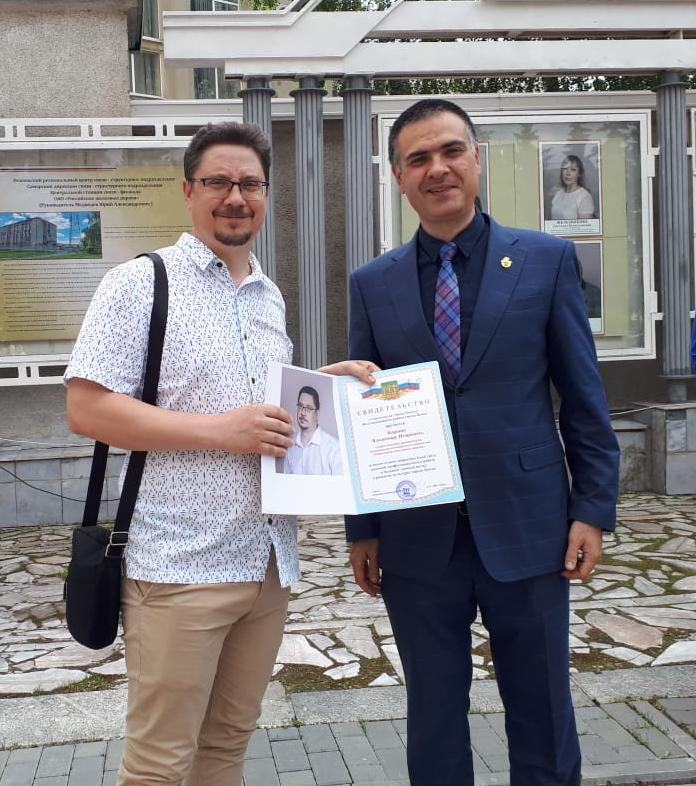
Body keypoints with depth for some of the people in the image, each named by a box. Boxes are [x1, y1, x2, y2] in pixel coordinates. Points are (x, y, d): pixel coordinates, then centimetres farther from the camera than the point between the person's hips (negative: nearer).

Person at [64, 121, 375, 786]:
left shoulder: (270, 297, 14)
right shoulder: (140, 284, -7)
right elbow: (86, 409, -13)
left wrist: (324, 384, 6)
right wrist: (221, 430, -19)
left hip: (268, 561, 6)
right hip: (179, 567, -6)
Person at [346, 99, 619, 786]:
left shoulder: (547, 260, 1)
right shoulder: (372, 284, 5)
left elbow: (584, 399, 2)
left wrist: (593, 509, -3)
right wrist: (361, 529, 6)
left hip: (526, 529, -1)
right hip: (417, 540, 2)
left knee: (543, 717, 10)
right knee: (434, 720, 13)